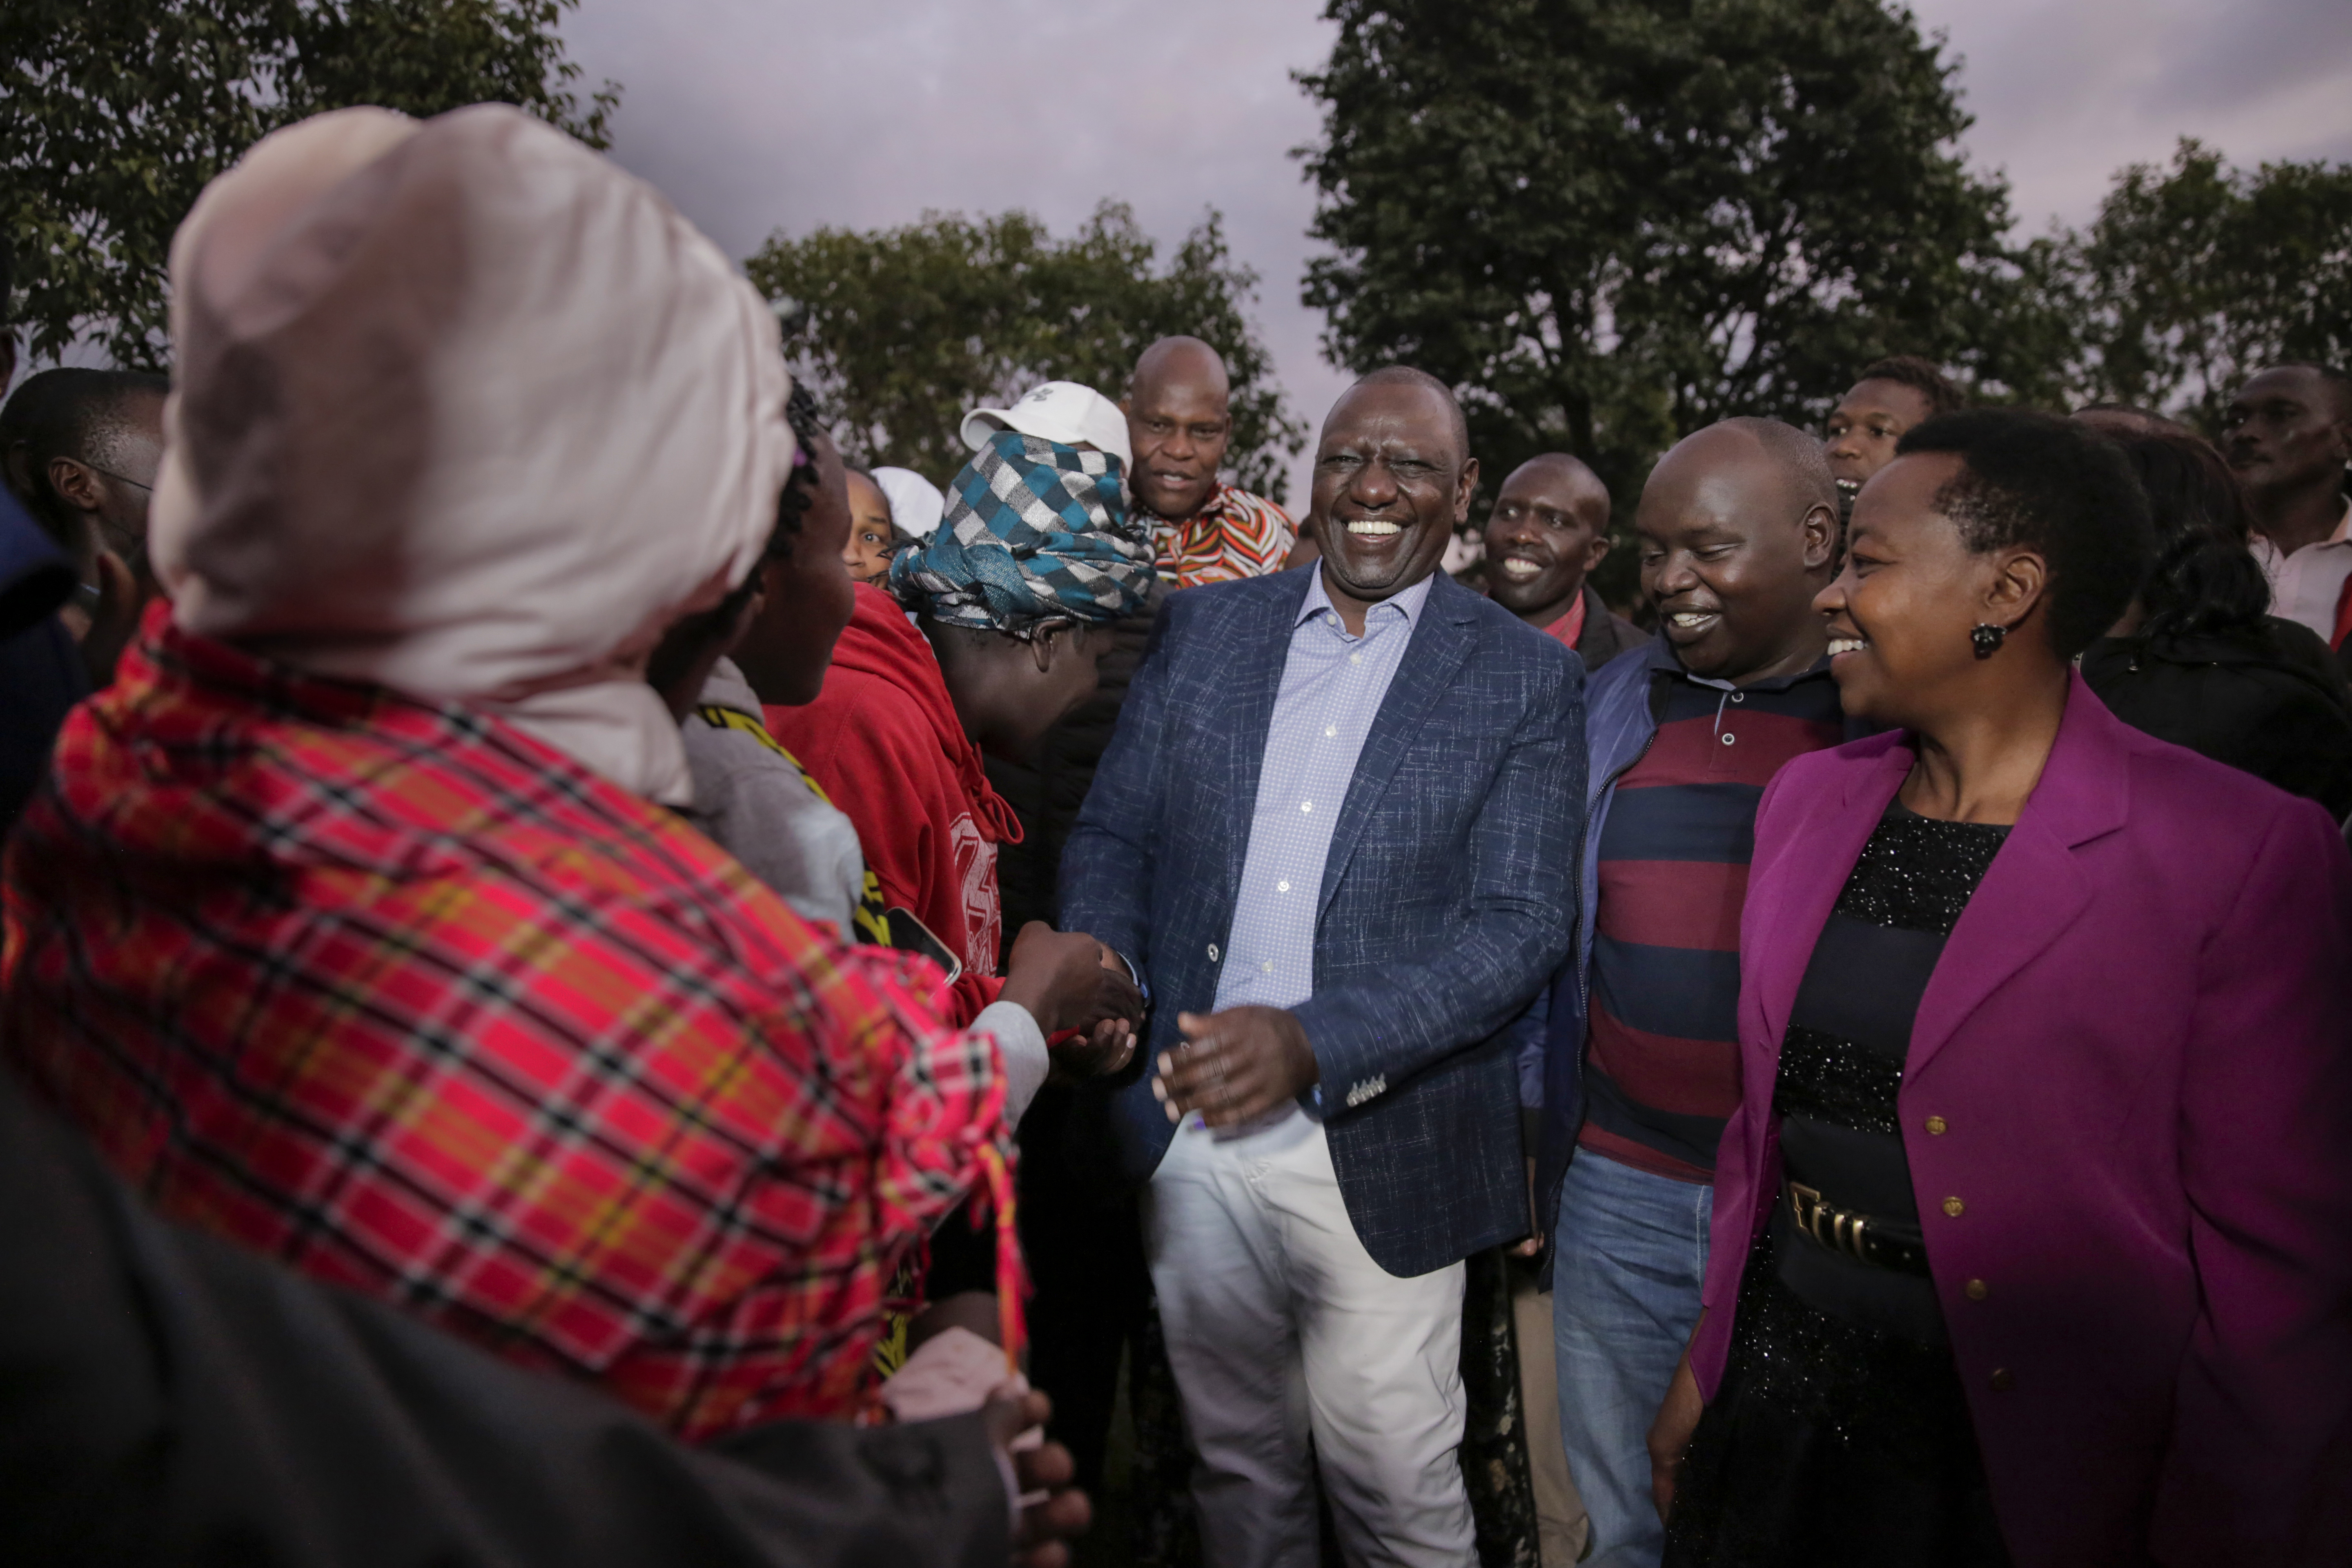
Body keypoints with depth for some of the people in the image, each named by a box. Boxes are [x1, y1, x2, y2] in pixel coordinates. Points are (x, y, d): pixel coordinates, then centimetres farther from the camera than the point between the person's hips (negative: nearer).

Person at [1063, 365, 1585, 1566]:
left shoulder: (1525, 678, -3)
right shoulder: (1202, 628, 6)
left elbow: (1520, 926, -10)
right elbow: (1112, 837, 6)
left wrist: (1311, 1040, -23)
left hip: (1380, 1151, -2)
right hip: (1187, 1127, 3)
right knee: (1236, 1463, 20)